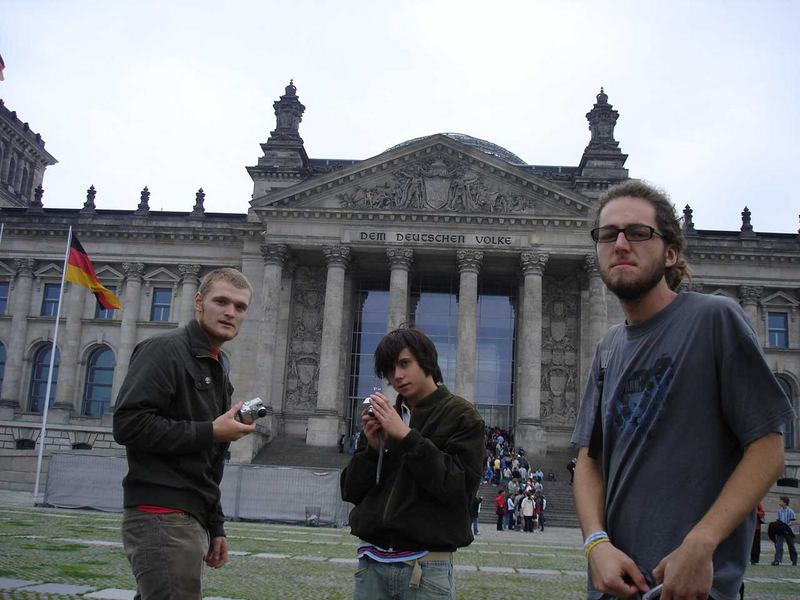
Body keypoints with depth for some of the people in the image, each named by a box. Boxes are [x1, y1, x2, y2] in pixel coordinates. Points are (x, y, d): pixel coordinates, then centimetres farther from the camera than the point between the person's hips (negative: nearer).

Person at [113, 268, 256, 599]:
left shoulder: (217, 368, 19)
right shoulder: (166, 349, -7)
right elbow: (128, 424, -20)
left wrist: (215, 526, 19)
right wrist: (211, 432, -15)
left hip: (191, 520, 9)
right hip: (162, 518, -9)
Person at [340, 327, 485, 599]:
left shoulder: (461, 415, -3)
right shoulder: (385, 417, 10)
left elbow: (459, 488, -15)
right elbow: (351, 491, 10)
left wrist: (407, 436, -17)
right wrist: (372, 448, -7)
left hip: (425, 565, -4)